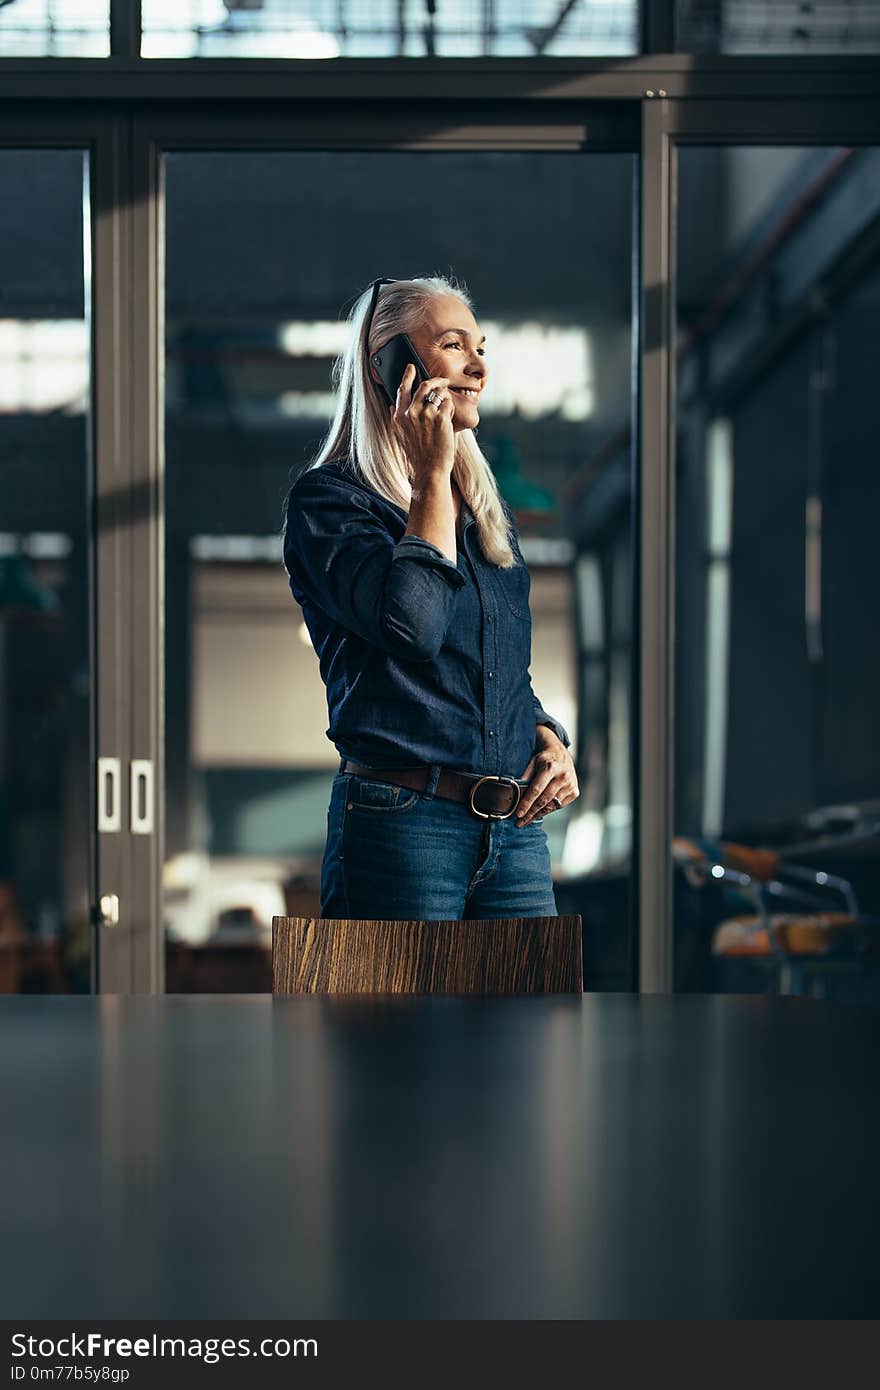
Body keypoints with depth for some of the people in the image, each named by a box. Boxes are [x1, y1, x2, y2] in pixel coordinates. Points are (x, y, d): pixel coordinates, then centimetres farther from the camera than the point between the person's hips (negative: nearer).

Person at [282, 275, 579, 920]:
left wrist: (551, 741, 5)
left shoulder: (491, 512, 19)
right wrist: (434, 474, -8)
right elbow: (411, 622, -20)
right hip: (401, 824, -6)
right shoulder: (328, 499, -3)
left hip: (517, 829, 6)